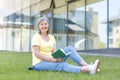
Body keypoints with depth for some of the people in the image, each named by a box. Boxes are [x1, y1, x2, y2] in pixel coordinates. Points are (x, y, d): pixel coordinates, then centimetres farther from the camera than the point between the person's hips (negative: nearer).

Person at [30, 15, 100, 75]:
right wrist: (53, 59, -25)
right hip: (39, 63, -6)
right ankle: (89, 69, -50)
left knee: (69, 48, -13)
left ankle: (88, 66, -29)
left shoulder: (51, 37, 12)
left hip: (51, 61, 6)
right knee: (62, 65, -33)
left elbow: (54, 51, 2)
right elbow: (37, 54, -16)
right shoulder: (36, 37, -6)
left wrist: (58, 57, -22)